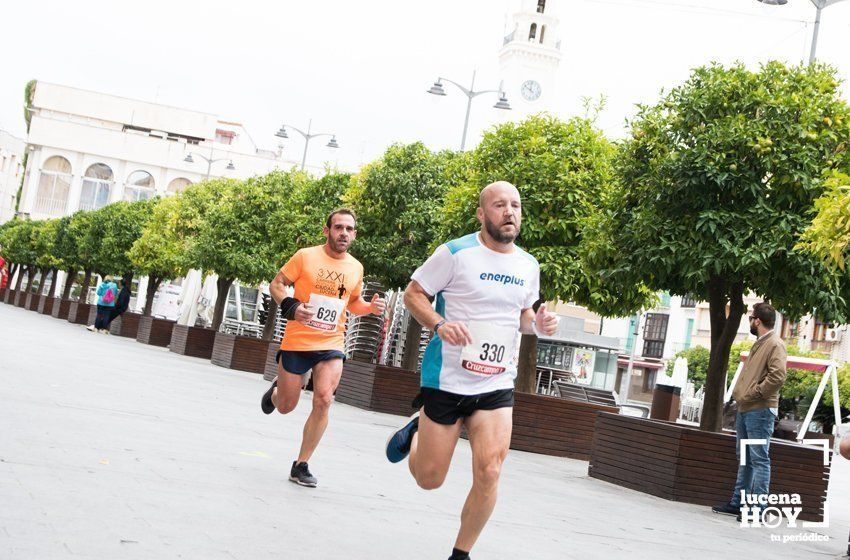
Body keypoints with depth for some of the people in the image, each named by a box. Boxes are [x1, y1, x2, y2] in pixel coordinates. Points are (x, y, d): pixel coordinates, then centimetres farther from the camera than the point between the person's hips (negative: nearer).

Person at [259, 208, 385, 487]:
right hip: (297, 341, -2)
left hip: (331, 345, 2)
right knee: (285, 406, 7)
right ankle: (276, 389, 47)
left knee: (323, 400, -18)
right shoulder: (306, 256, -7)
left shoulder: (356, 268, 6)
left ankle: (301, 465, -4)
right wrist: (290, 307, -18)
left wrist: (370, 307, 0)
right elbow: (276, 284, 1)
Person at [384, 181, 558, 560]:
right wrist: (439, 324, -23)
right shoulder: (456, 253, -10)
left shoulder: (529, 266, 7)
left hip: (497, 387, 3)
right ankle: (415, 432, 41)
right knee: (429, 479, 6)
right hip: (446, 381, -3)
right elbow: (413, 293, -4)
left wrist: (538, 324, -2)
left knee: (488, 473, -12)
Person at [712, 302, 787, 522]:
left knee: (759, 459, -8)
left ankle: (757, 509, -7)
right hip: (745, 409, 10)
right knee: (745, 458, 14)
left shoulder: (775, 345, -10)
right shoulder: (758, 344, 20)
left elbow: (777, 377, -22)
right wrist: (739, 393, 13)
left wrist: (752, 394, -16)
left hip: (760, 411, -10)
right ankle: (738, 502, 21)